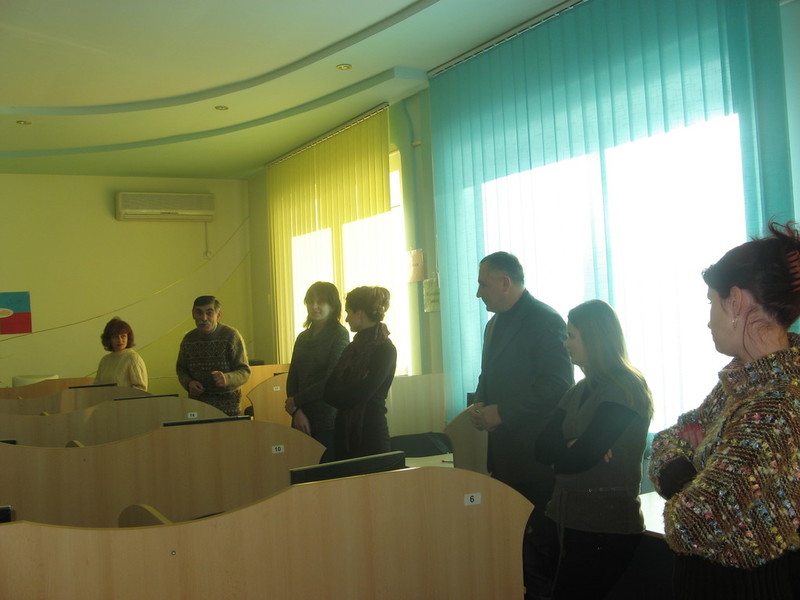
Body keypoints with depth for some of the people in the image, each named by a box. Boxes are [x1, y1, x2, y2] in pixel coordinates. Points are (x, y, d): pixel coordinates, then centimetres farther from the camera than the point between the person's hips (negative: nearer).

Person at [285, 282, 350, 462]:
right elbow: (292, 378, 11)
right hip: (302, 420, 6)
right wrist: (297, 412, -4)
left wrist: (296, 401, -4)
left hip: (328, 422, -5)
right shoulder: (303, 338, 15)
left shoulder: (339, 334, -4)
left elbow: (332, 380, -10)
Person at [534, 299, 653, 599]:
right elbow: (542, 448, 2)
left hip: (604, 528, -7)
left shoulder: (625, 389, -13)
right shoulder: (580, 391, 13)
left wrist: (560, 450, -2)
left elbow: (577, 459, -21)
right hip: (564, 518, 8)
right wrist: (572, 448, -15)